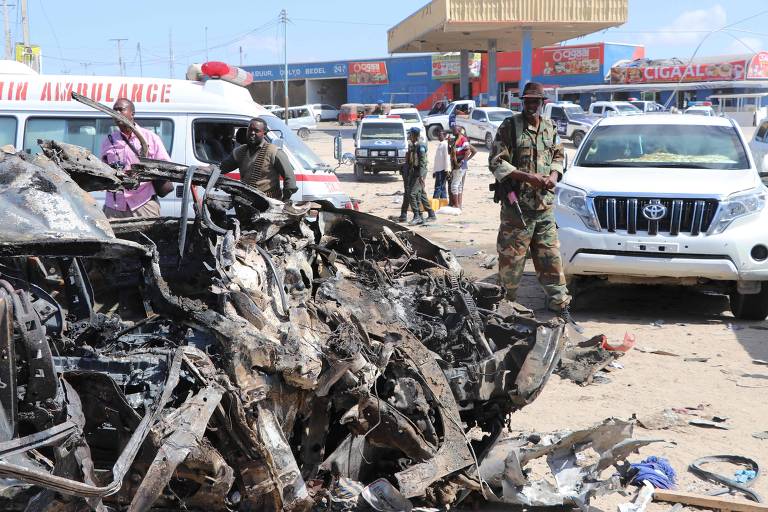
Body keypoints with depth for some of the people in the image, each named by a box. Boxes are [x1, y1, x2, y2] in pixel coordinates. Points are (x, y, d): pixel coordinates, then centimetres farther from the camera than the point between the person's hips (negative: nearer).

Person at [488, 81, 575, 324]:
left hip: (545, 206, 5)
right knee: (511, 259, 0)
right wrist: (529, 177, -16)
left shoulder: (550, 128, 12)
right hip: (516, 206, -5)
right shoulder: (510, 126, -4)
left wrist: (554, 175, 0)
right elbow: (496, 162, -9)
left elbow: (558, 156, 23)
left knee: (551, 258, 7)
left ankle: (560, 305, 13)